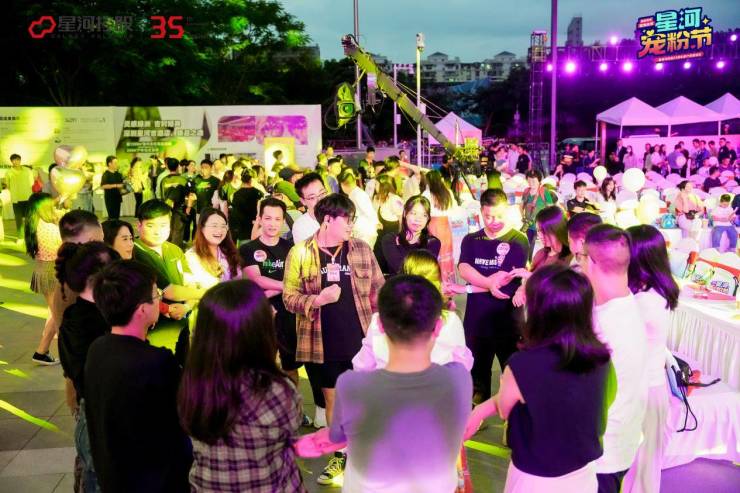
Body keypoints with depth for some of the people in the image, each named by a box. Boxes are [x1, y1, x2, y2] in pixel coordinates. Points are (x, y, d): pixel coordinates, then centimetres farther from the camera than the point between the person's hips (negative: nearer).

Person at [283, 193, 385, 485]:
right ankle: (341, 457, 31)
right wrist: (318, 299, -23)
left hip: (361, 338, 1)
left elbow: (378, 289, 5)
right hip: (324, 342, 0)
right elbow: (289, 296, -6)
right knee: (333, 398, 14)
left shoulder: (362, 249, 1)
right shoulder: (300, 253, -5)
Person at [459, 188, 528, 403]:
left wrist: (474, 284, -9)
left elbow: (505, 277, -14)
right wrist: (490, 283, -24)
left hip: (508, 319, -4)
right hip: (476, 318, 4)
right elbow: (464, 270, -9)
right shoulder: (471, 240, 7)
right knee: (477, 371, 16)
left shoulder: (518, 240, -6)